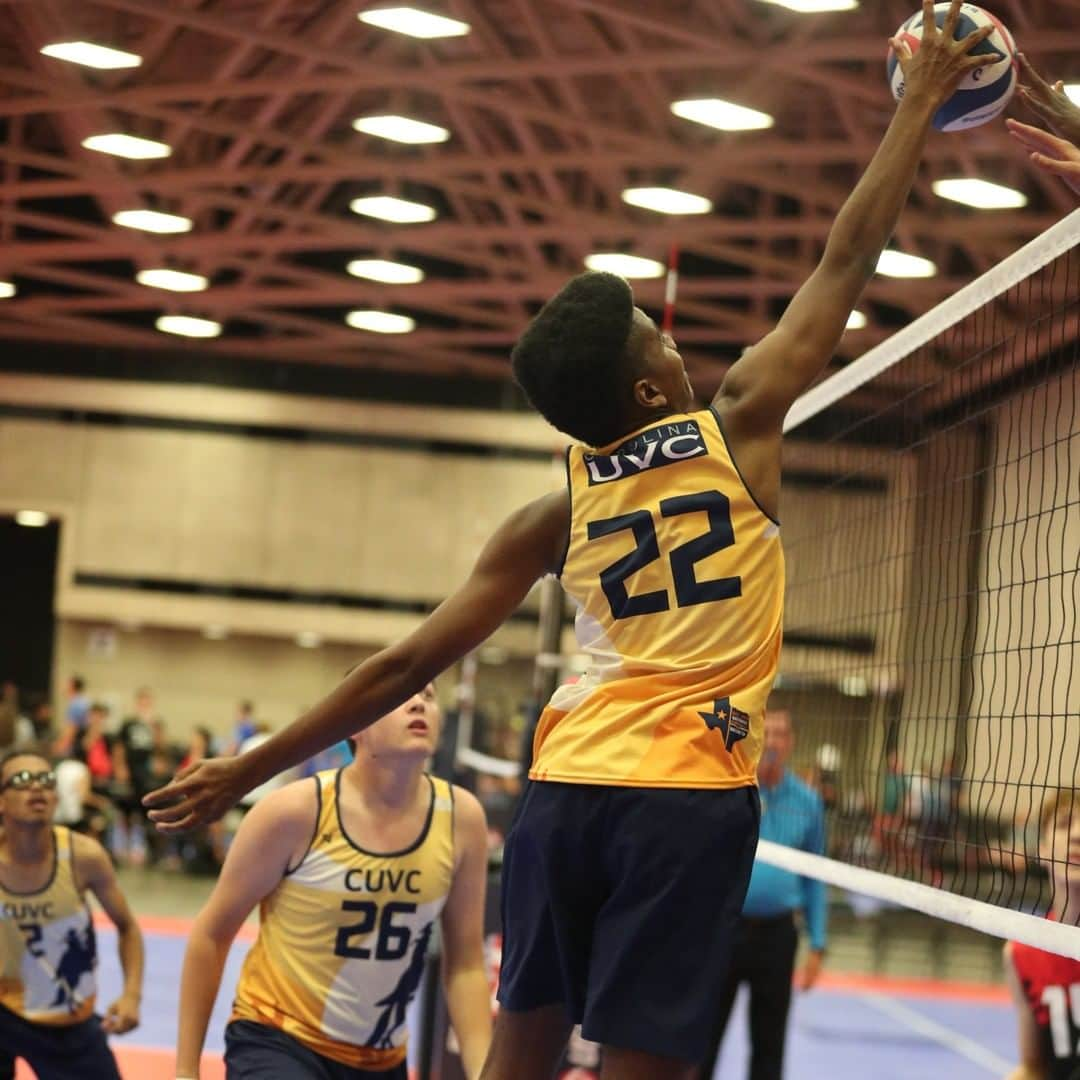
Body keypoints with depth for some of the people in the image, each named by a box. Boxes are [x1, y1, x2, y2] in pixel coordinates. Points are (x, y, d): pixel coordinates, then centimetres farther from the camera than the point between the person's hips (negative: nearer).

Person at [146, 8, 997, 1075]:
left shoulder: (558, 511, 8)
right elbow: (848, 257, 6)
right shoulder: (738, 427, -1)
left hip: (566, 787, 4)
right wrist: (920, 102, 17)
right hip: (688, 795, -4)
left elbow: (408, 664, 6)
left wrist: (251, 768, 14)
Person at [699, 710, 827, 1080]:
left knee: (769, 1043, 8)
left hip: (776, 934, 2)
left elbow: (814, 877, 9)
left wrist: (817, 944, 5)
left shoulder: (807, 801, 4)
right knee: (704, 1038, 3)